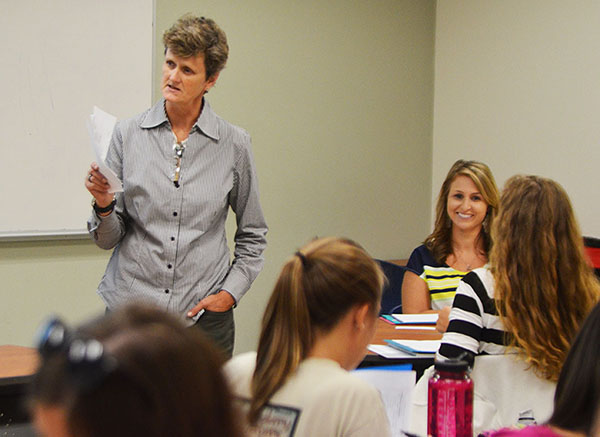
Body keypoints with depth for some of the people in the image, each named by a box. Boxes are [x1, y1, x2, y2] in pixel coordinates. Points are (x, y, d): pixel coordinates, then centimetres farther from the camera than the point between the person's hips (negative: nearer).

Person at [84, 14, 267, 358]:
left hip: (204, 314, 0)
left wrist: (230, 293, 0)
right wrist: (104, 206, -16)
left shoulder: (234, 143, 0)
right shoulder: (129, 133, 1)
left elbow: (253, 235, 11)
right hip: (131, 306, 1)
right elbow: (108, 239, 4)